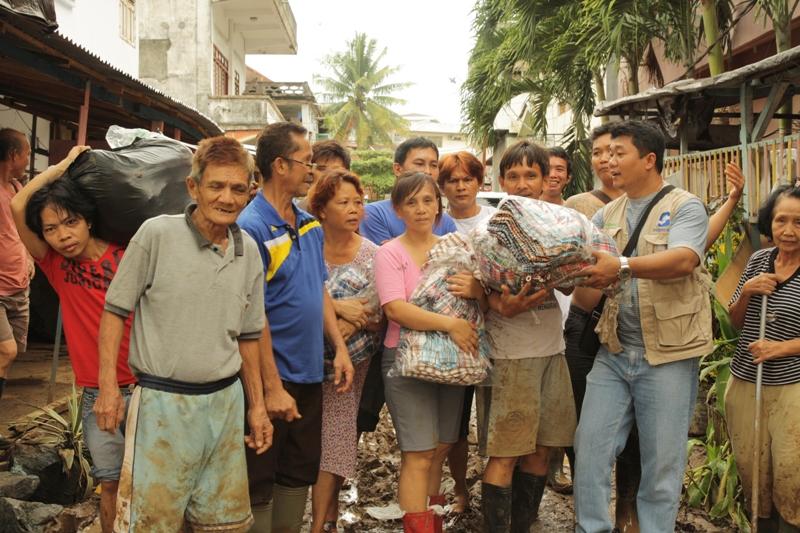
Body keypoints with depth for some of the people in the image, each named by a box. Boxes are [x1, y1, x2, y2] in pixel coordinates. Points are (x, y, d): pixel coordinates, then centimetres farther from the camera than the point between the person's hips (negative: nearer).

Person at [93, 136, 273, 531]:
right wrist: (108, 387, -9)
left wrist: (257, 406, 15)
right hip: (162, 402, -5)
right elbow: (116, 310, -4)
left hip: (226, 402, 5)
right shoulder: (156, 233, -9)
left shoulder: (248, 251, 6)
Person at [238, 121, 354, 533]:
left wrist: (339, 347, 6)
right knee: (259, 486, 5)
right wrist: (272, 387, -20)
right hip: (272, 378, -8)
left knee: (300, 473, 18)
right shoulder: (252, 228, -17)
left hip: (309, 374, 8)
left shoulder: (310, 225, 8)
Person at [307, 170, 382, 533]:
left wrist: (356, 322, -17)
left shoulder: (372, 254, 3)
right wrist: (337, 306, -19)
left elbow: (381, 317, 1)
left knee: (335, 438, -3)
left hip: (351, 362, 1)